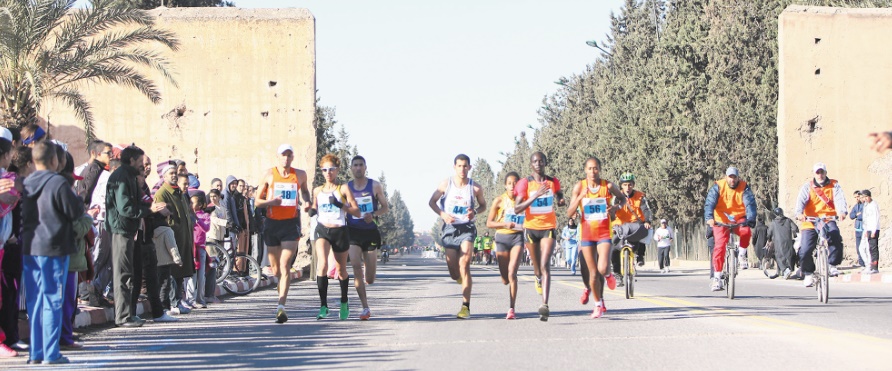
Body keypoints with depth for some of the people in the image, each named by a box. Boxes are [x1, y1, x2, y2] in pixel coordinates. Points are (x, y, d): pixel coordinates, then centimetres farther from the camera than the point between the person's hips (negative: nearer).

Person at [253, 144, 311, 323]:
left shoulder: (300, 175, 6)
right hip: (272, 223, 1)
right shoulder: (269, 175, 2)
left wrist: (307, 201, 6)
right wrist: (270, 202, -16)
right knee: (276, 269, 9)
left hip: (291, 224, -1)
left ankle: (281, 306, -19)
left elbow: (304, 190, 28)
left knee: (285, 266, -14)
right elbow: (257, 202, 5)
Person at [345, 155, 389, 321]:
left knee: (370, 279, 1)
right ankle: (365, 308, -14)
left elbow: (385, 207, 6)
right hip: (353, 232, 0)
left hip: (370, 232, 0)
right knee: (356, 266, -19)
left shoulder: (375, 186, 1)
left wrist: (374, 214, -14)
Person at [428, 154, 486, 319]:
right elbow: (432, 202, 8)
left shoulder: (475, 187, -1)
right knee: (454, 273, 1)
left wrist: (475, 211, -9)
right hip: (450, 229, 2)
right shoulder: (446, 184, 0)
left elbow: (483, 205, 13)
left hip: (467, 229, -2)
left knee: (464, 265, -19)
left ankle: (466, 307, -19)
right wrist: (442, 214, -10)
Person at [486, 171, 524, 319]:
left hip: (517, 237, -1)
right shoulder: (499, 200, -3)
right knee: (505, 279, 7)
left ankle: (511, 309, -14)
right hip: (502, 237, 1)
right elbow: (489, 223, -1)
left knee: (512, 274, -17)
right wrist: (505, 224, -17)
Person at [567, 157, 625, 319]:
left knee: (602, 269, -20)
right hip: (587, 234, 1)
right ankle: (599, 305, 23)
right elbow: (569, 214, -7)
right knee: (593, 273, 6)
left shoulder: (608, 186, -6)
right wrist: (580, 197, -23)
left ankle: (609, 275, 17)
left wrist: (616, 207, -8)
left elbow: (623, 198, 14)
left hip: (604, 234, -1)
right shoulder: (579, 187, -5)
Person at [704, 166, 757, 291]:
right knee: (720, 246, -15)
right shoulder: (718, 187, -9)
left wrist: (751, 219, -37)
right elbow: (709, 203, -20)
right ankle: (717, 278, -9)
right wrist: (709, 218, -39)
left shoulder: (744, 188, -6)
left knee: (746, 231, -32)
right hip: (721, 221, -1)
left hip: (739, 219, 1)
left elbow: (750, 204, -18)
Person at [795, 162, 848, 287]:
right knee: (805, 251, -10)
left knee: (835, 238, -31)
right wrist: (799, 213, -31)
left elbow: (840, 199, -7)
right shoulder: (807, 187, 8)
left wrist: (842, 211, -30)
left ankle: (832, 265, -12)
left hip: (828, 220, 0)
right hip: (810, 222, 0)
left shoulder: (834, 185, 9)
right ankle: (808, 273, 15)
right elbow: (801, 200, -9)